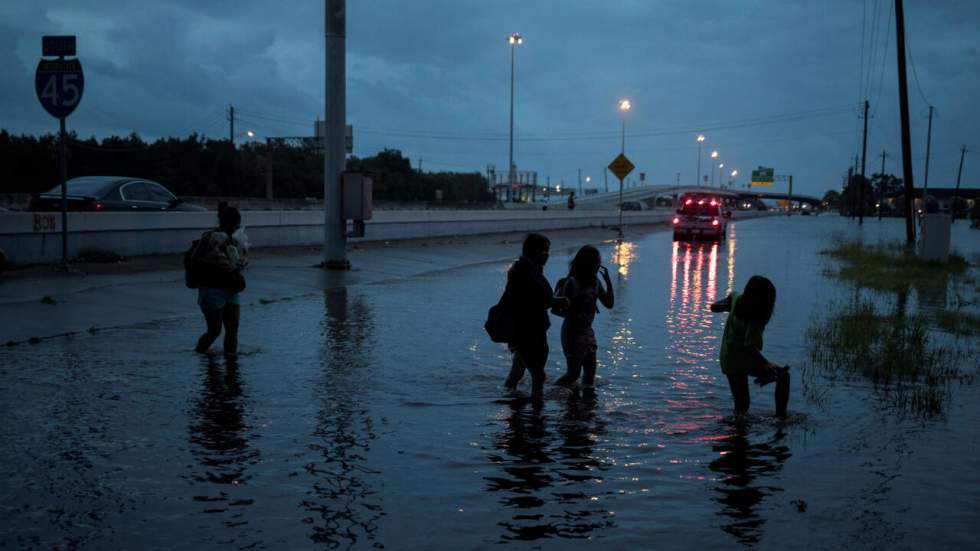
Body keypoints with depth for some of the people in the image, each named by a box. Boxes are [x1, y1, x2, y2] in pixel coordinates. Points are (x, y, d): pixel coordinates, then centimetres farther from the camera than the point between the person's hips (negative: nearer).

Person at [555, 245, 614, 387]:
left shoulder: (595, 282, 7)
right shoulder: (572, 282, -15)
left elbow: (609, 304, 8)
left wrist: (608, 282, -1)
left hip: (587, 331, 8)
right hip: (573, 332, -7)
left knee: (590, 372, 9)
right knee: (573, 373, -3)